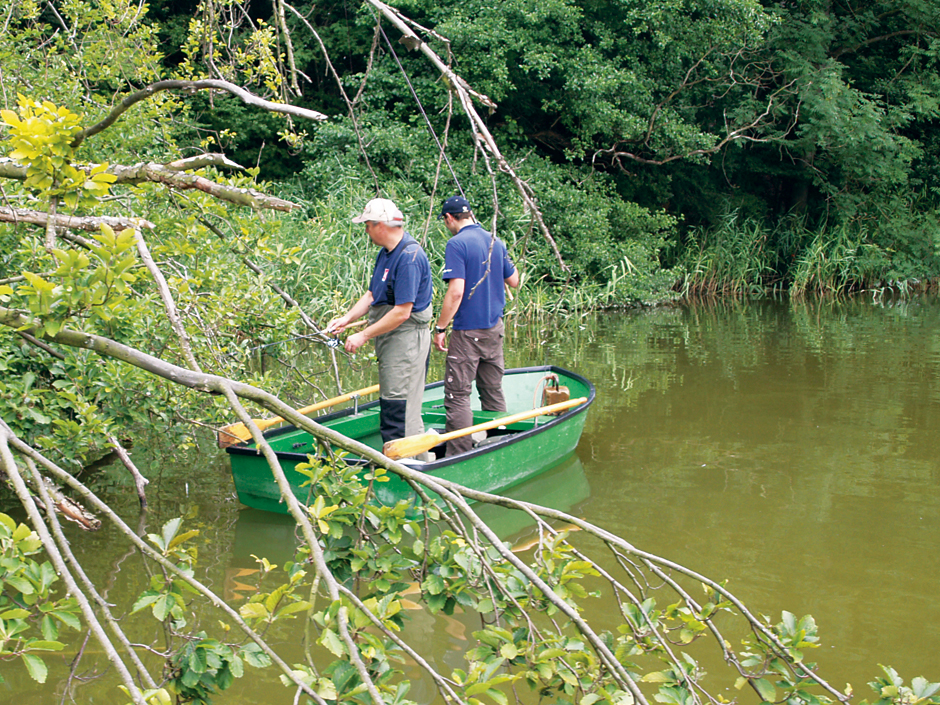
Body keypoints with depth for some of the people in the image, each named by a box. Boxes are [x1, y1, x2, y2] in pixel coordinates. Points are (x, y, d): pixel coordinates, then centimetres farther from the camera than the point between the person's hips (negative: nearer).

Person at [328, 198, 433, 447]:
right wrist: (347, 318, 4)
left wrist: (364, 335, -18)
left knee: (398, 413, -8)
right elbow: (372, 295, 19)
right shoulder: (385, 253, 12)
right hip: (390, 340, 10)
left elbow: (402, 312, -24)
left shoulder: (409, 257, -21)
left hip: (407, 340, -10)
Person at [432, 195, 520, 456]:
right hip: (495, 327, 7)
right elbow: (514, 281, 16)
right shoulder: (495, 242, 7)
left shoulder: (457, 244, -14)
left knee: (457, 394, -3)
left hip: (468, 330, -7)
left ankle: (459, 457, -6)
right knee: (493, 391, 15)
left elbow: (456, 291, -21)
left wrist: (440, 328, -14)